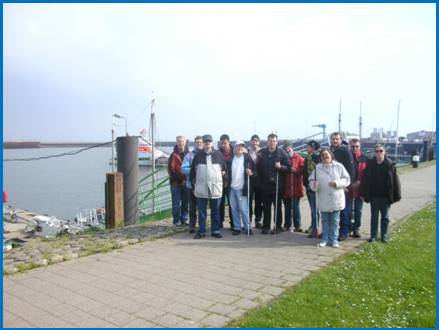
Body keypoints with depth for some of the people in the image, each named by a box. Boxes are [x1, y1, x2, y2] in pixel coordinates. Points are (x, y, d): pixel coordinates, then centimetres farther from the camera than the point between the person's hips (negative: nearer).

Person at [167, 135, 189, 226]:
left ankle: (184, 219, 22)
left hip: (186, 182, 3)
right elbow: (171, 169, -7)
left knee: (185, 202, 10)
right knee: (176, 203, 2)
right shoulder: (174, 155, -3)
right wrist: (177, 178, -15)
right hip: (176, 183, -3)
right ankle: (176, 220, 12)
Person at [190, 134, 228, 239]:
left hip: (216, 188, 0)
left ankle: (215, 230, 18)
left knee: (216, 211, 8)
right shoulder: (198, 155, 4)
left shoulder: (219, 155, 4)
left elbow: (225, 169, 10)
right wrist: (193, 186, 6)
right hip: (201, 188, 0)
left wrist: (224, 183, 8)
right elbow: (192, 171, 8)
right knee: (201, 212, 5)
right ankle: (201, 231, 15)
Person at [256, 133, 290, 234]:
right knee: (266, 207, 8)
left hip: (277, 184, -2)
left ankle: (278, 226, 14)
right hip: (265, 184, 2)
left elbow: (287, 166, -2)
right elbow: (258, 167, 9)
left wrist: (281, 167, -19)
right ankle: (266, 226, 18)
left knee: (277, 207, 5)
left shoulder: (281, 153, 0)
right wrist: (260, 177, -5)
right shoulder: (262, 152, 6)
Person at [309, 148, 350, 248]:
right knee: (325, 220, 9)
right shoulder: (317, 168, 5)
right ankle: (325, 239, 19)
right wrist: (314, 185, -15)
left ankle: (333, 239, 16)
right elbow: (311, 179, 7)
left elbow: (347, 179, 0)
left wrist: (337, 183, -15)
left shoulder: (339, 166, 1)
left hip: (336, 199, -1)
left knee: (335, 220, 6)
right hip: (323, 199, 1)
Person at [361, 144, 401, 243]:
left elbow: (395, 181, -5)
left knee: (385, 217, 10)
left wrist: (396, 195, -8)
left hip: (386, 196, -1)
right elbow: (365, 181, -1)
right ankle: (373, 236, 19)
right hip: (374, 196, 1)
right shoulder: (370, 164, -3)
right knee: (374, 217, 10)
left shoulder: (390, 164, -6)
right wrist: (365, 195, -3)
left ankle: (384, 236, 21)